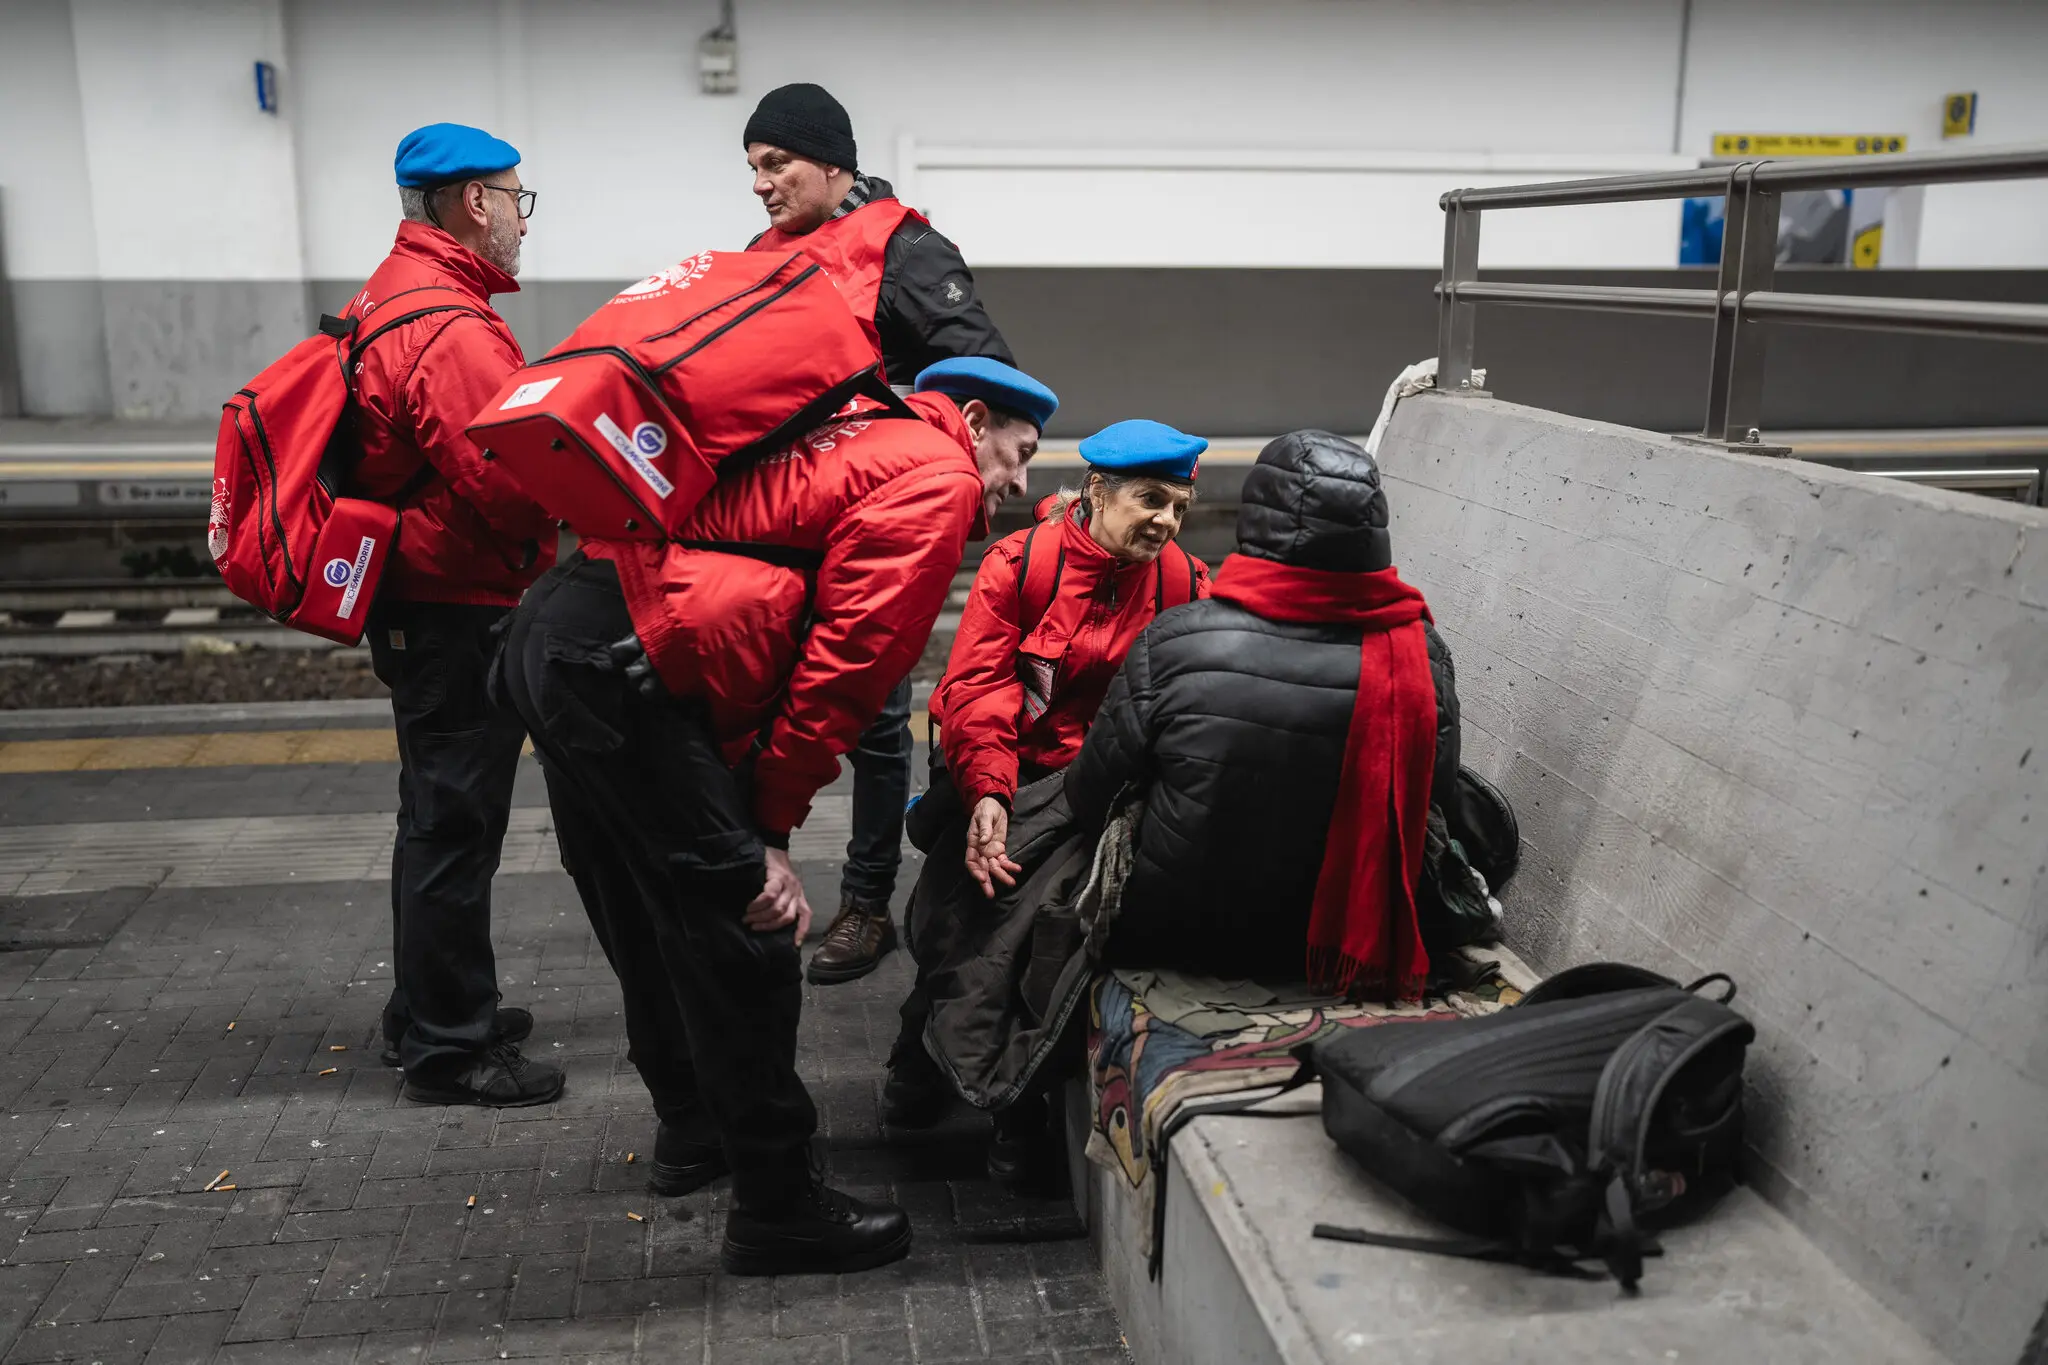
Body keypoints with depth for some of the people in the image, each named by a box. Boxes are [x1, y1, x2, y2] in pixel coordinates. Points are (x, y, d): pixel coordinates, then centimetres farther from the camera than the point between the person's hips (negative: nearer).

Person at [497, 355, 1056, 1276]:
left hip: (551, 635, 10)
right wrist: (769, 830, -5)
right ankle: (778, 1208, 11)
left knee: (652, 916, 23)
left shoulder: (857, 444, 26)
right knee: (741, 933, -1)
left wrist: (752, 816, 15)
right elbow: (846, 662, -10)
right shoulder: (939, 479, -2)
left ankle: (695, 1129, 41)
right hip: (621, 670, -10)